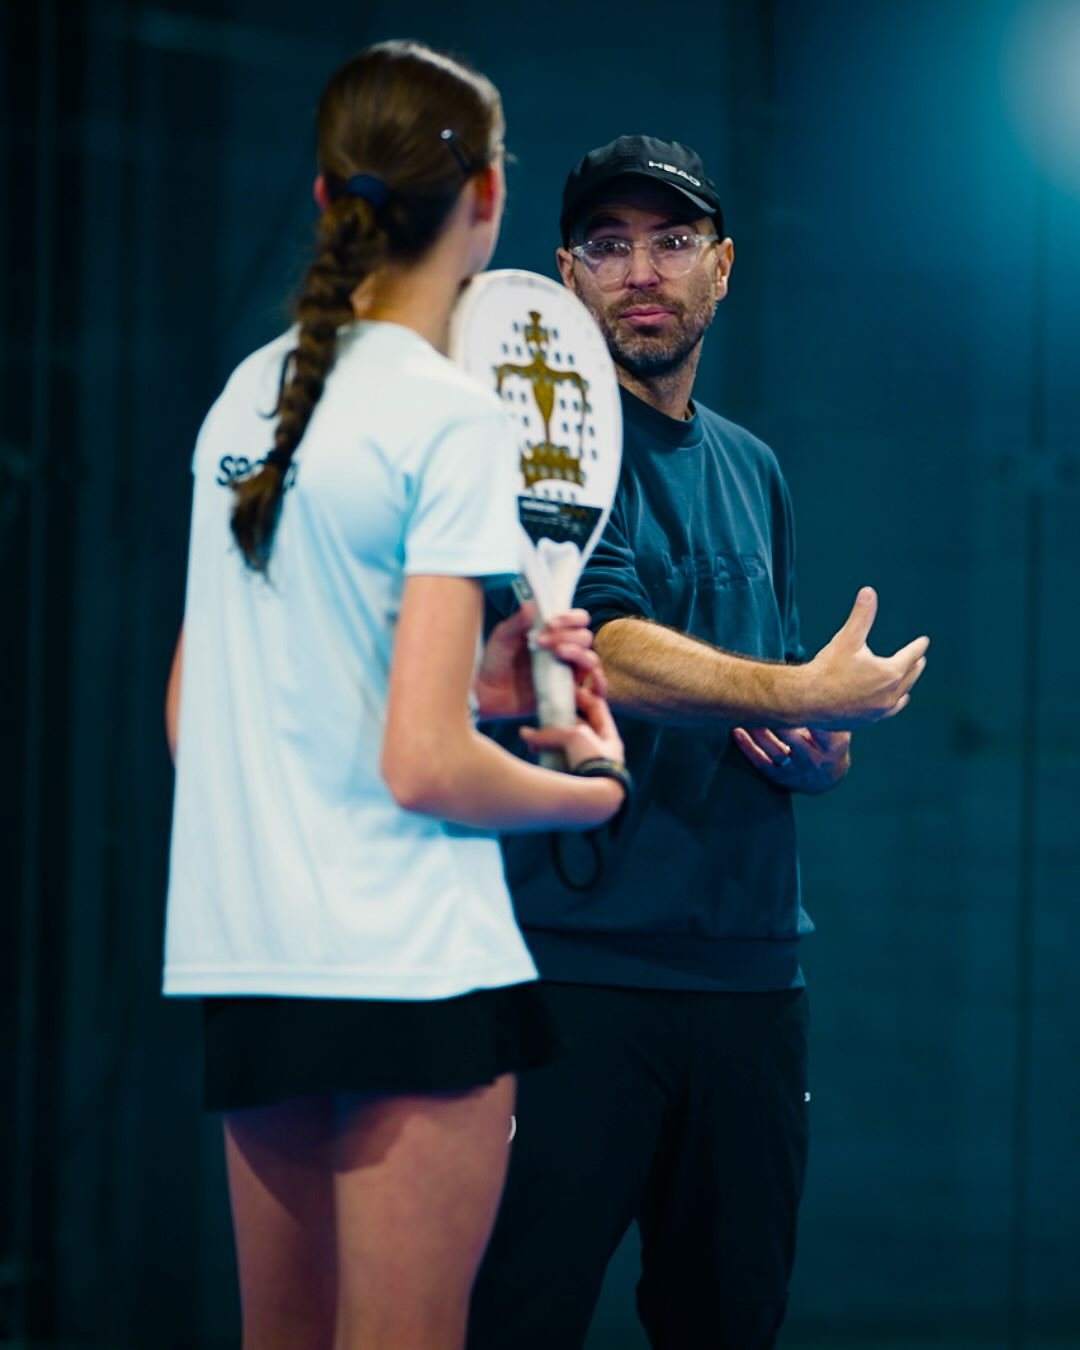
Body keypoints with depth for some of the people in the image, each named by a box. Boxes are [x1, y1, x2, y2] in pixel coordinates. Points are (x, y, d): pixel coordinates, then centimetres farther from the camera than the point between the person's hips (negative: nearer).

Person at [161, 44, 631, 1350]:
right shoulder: (450, 420, -12)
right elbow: (423, 766, -17)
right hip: (409, 971, -7)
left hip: (242, 960, 8)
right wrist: (588, 788, 2)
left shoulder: (247, 394, 10)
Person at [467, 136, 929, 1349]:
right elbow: (603, 651, -18)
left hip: (751, 967, 7)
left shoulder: (752, 471, 18)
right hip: (577, 963, -7)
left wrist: (819, 754, 3)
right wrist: (807, 694, -15)